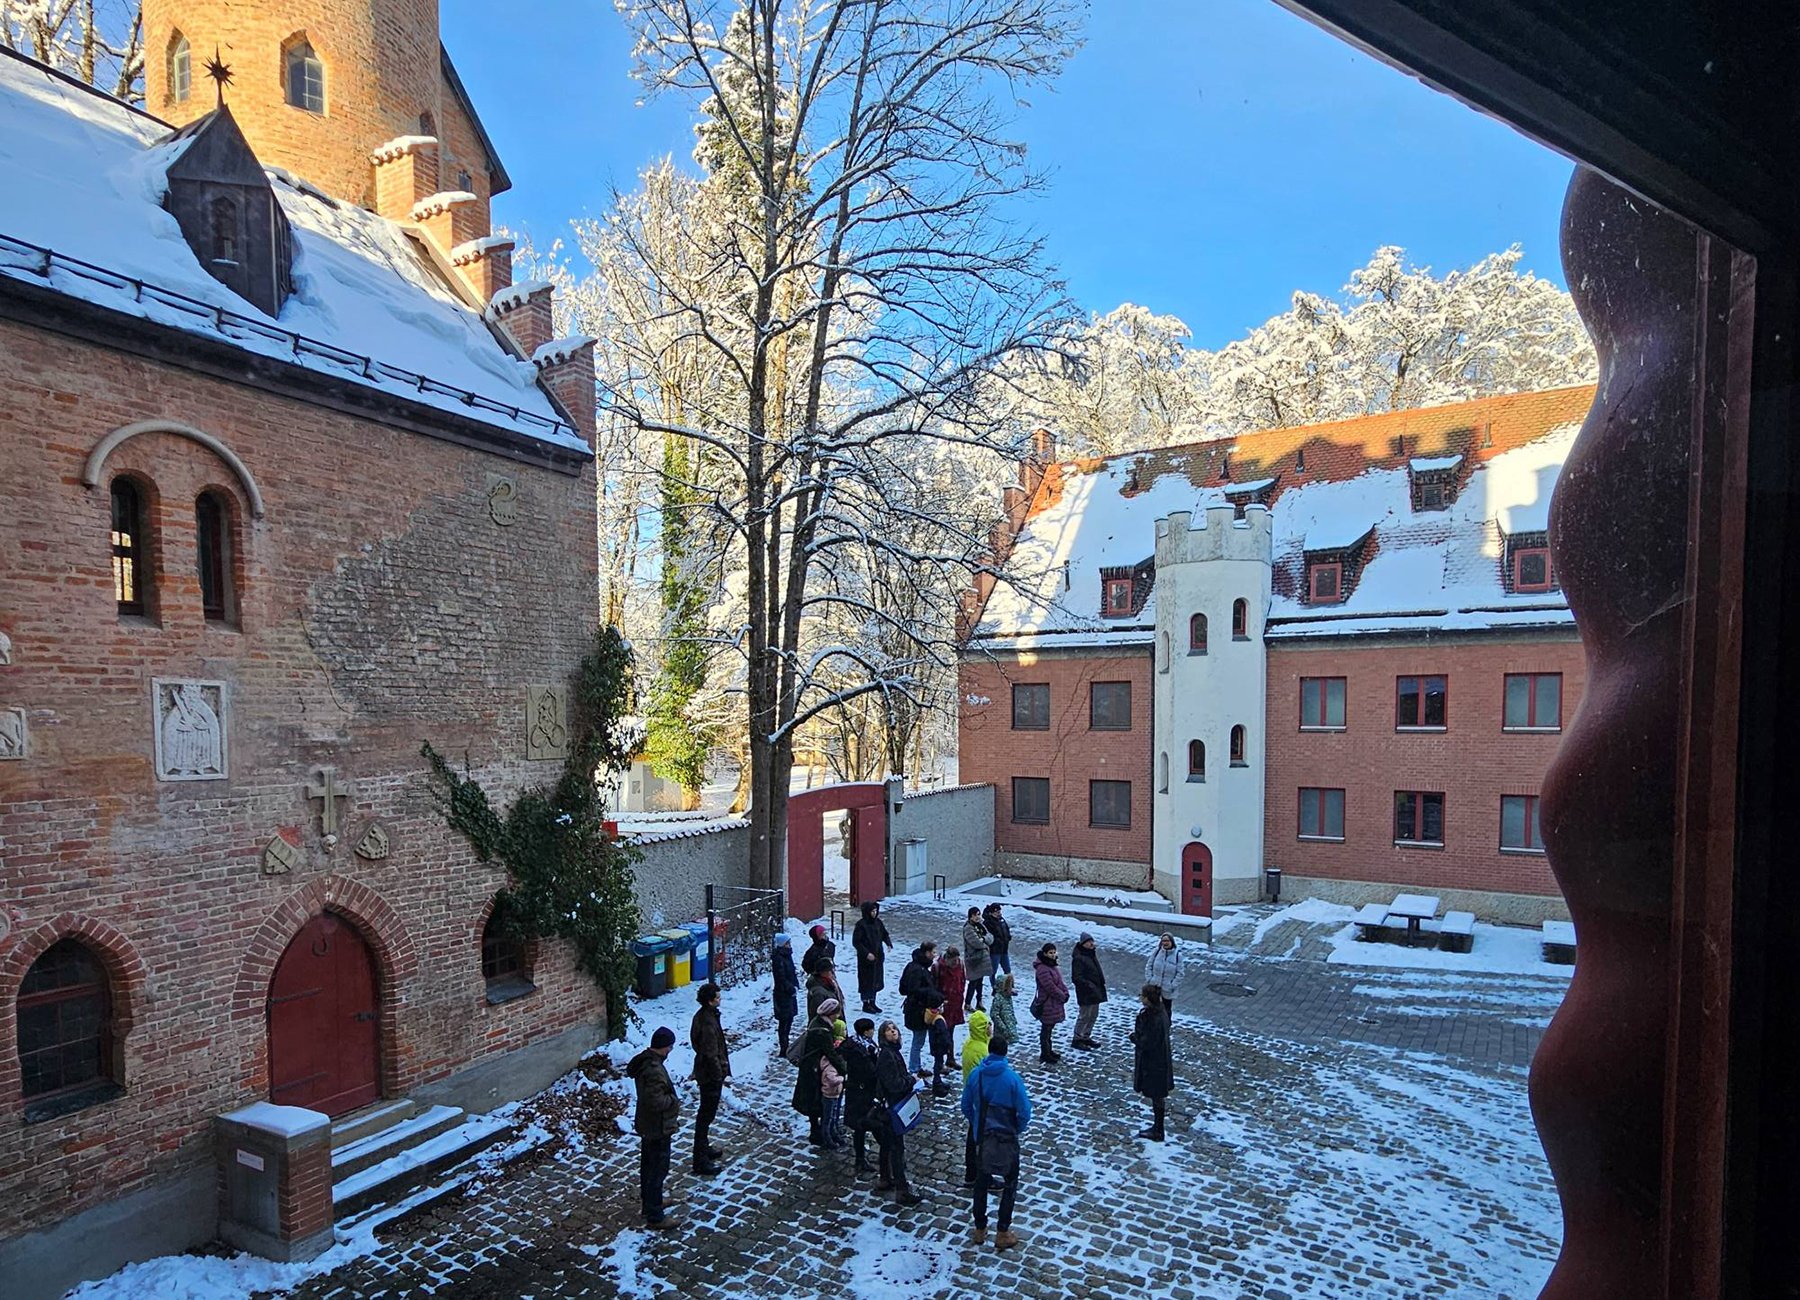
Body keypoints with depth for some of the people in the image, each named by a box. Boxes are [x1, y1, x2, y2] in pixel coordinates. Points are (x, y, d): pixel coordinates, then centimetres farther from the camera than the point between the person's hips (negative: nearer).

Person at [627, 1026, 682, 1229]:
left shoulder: (643, 1060, -1)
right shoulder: (654, 1070, -32)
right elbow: (656, 1102, -33)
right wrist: (673, 1100, -15)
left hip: (646, 1125, 10)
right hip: (658, 1128, -10)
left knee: (648, 1166, 24)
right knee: (658, 1171, 5)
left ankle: (648, 1203, 41)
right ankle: (655, 1217, 16)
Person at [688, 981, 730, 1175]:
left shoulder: (702, 1015, 2)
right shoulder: (708, 1022, -29)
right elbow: (711, 1054, -26)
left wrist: (722, 1048, 26)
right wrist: (720, 1075, -17)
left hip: (704, 1072, 10)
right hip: (710, 1074, -10)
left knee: (706, 1112, 23)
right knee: (706, 1114, 1)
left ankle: (704, 1147, 39)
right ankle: (701, 1160, 10)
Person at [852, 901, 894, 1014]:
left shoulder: (878, 922, 3)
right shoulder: (861, 925, -16)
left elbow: (885, 934, 13)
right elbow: (856, 942, -15)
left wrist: (889, 943, -7)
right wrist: (867, 953, -20)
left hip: (878, 957, 6)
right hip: (865, 958, -6)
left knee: (876, 980, 14)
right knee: (866, 981, 3)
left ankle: (872, 1003, 28)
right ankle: (866, 1004, 17)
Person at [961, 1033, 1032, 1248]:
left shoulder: (975, 1075, -8)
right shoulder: (1012, 1078, -20)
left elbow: (966, 1107, 2)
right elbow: (1024, 1112, -18)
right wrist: (1017, 1130, 2)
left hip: (982, 1139, 3)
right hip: (1006, 1139, -3)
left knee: (981, 1182, 20)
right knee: (1010, 1185, 15)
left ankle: (980, 1230, 30)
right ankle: (1002, 1234, 18)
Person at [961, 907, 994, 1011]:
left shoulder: (980, 926, 11)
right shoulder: (968, 928, -17)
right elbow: (976, 943, -24)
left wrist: (983, 938, -14)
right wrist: (984, 943, -6)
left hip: (982, 957, 8)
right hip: (973, 958, -8)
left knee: (980, 980, 16)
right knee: (974, 982, -5)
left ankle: (979, 1002, 27)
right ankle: (968, 1004, 5)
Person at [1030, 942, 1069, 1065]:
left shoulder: (1051, 966, 10)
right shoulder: (1042, 969, -24)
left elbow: (1060, 981, 14)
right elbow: (1051, 987, -24)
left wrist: (1065, 993, -1)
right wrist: (1063, 996, -13)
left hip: (1054, 1004, 10)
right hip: (1047, 1005, -10)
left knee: (1049, 1028, 20)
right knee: (1046, 1029, 1)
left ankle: (1048, 1051, 32)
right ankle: (1045, 1055, 11)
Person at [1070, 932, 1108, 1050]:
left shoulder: (1092, 954, 11)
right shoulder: (1078, 958, -18)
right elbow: (1076, 977, -21)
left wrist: (1102, 983, 15)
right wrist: (1089, 985, -26)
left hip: (1096, 992, 9)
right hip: (1085, 993, -9)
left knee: (1094, 1015, 17)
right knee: (1084, 1016, -2)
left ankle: (1086, 1037, 30)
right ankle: (1077, 1039, 11)